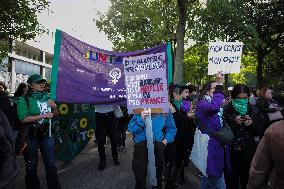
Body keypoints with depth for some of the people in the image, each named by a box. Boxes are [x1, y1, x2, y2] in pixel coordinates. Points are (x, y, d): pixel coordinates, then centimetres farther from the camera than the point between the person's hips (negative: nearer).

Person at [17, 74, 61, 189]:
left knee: (51, 163, 9)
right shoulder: (23, 100, -8)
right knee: (31, 166, 10)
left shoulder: (46, 97, 6)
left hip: (46, 133, 4)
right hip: (30, 136, -4)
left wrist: (54, 107, -6)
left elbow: (55, 115, 15)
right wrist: (44, 116, -19)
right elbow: (23, 119, -20)